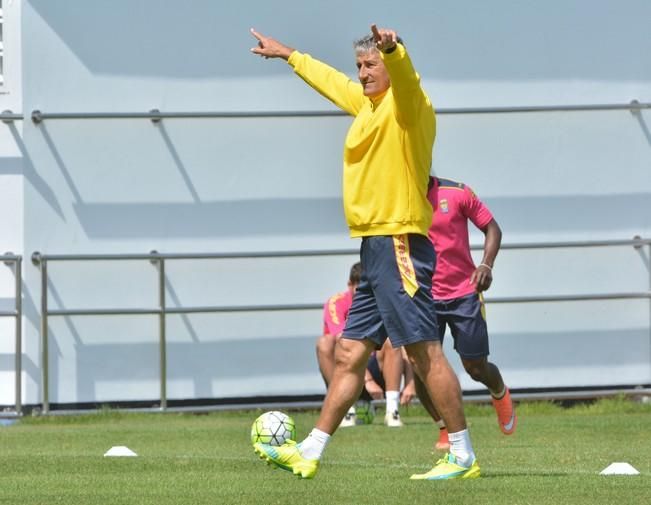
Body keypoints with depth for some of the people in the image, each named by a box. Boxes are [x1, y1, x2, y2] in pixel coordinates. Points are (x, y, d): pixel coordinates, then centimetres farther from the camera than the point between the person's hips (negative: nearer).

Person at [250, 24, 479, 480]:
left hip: (398, 244, -10)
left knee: (425, 352, -10)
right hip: (376, 249, 10)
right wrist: (287, 55, 50)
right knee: (349, 354, 12)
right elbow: (331, 80, 39)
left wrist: (391, 49, -54)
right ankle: (310, 453, 17)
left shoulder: (406, 103, -8)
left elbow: (403, 75, -32)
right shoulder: (368, 103, 20)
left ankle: (463, 456, -7)